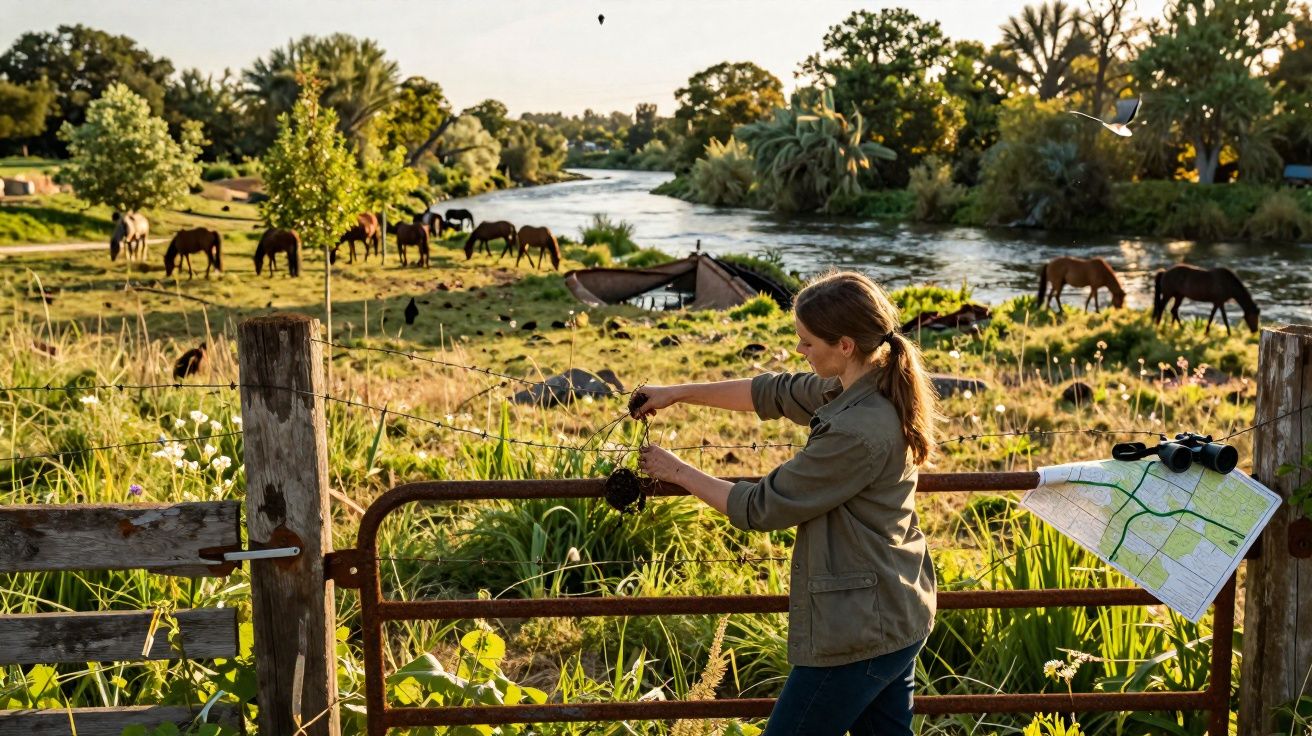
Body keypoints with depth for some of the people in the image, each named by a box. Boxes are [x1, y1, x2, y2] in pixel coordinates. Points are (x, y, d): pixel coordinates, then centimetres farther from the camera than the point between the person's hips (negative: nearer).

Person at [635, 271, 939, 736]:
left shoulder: (855, 433, -28)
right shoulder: (876, 390, 0)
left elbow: (760, 508, -18)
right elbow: (775, 393, 13)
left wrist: (678, 472, -4)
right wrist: (678, 393, 12)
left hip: (856, 635, -9)